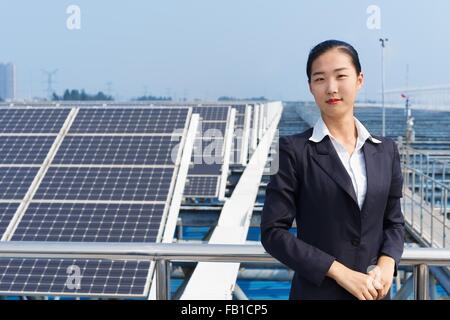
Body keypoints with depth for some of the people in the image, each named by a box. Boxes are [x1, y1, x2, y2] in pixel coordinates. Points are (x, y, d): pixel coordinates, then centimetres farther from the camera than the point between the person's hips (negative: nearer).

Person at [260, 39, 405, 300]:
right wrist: (338, 271, -17)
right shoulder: (294, 149, -9)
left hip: (374, 292, 4)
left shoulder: (386, 150, 4)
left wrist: (387, 263, -10)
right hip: (317, 290, -4)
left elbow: (394, 221, 10)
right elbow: (273, 231, -11)